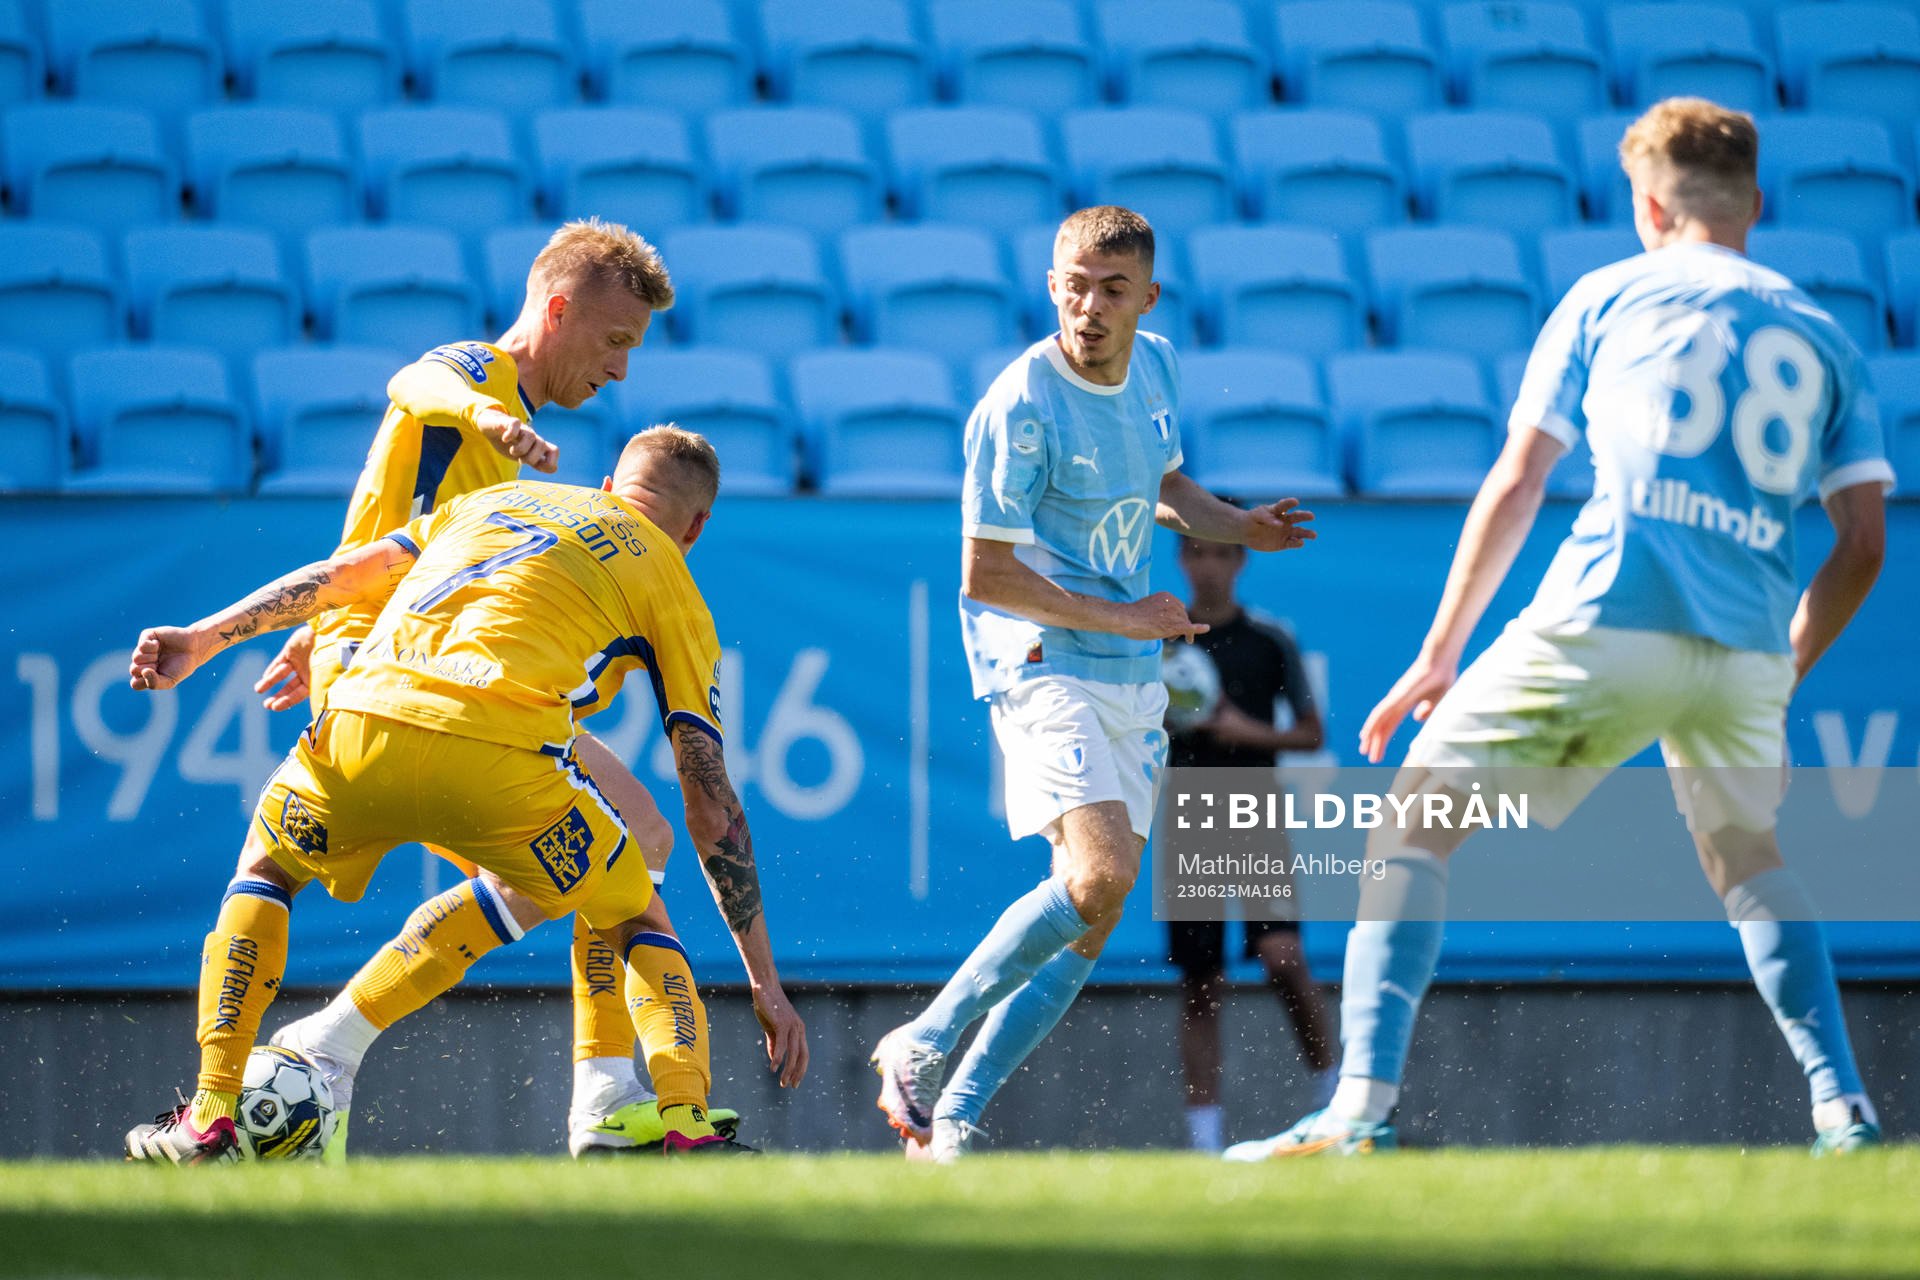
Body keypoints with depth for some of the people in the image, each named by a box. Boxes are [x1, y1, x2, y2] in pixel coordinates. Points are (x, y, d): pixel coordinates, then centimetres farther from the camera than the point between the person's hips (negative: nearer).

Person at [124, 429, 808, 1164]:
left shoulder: (498, 500, 33)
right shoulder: (669, 583, 23)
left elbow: (338, 577, 29)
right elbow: (712, 806, 18)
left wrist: (203, 640, 35)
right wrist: (767, 986, 21)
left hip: (366, 724, 2)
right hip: (502, 758, -2)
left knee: (265, 869, 31)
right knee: (631, 916, 24)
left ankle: (208, 1119, 19)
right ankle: (688, 1124, 4)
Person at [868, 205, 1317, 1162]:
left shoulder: (1156, 365, 5)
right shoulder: (1020, 408, -18)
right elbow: (983, 577, -17)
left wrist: (1239, 526, 4)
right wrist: (1120, 616, -15)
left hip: (1132, 676, 8)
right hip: (1039, 661, -8)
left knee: (1094, 918, 2)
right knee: (1099, 873, -25)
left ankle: (951, 1120, 8)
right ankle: (920, 1048, -11)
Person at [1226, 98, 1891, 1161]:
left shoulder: (1605, 298, 13)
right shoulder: (1822, 337, 19)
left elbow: (1514, 486, 8)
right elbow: (1862, 542, 14)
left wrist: (1439, 654, 12)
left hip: (1604, 621, -4)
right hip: (1747, 643, 4)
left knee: (1415, 820, 6)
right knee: (1747, 859, 28)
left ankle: (1361, 1107, -9)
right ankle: (1845, 1112, 15)